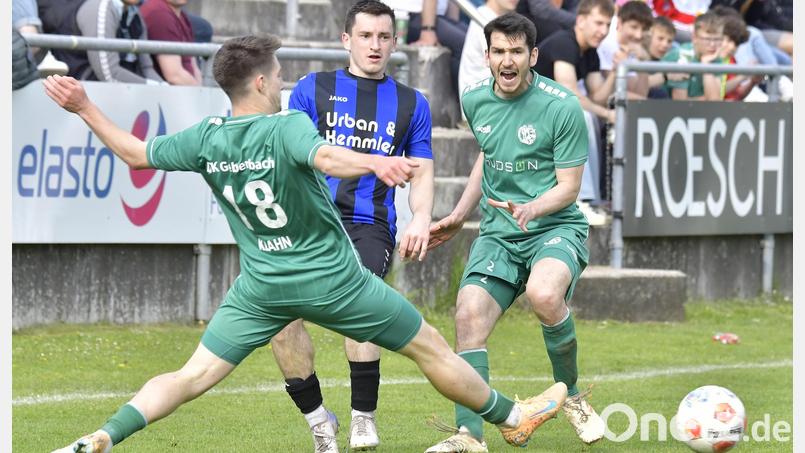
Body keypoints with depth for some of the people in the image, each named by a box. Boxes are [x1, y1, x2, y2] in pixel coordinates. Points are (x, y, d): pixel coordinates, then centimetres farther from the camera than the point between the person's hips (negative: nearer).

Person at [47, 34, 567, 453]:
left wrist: (84, 107, 17)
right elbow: (324, 157, -41)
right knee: (431, 347, 11)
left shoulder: (206, 138, -2)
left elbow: (136, 152, 8)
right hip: (333, 280, -5)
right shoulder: (287, 126, -19)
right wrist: (375, 162, -59)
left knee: (193, 376, 5)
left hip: (262, 286, 5)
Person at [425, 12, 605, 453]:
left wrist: (530, 209, -28)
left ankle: (571, 395, -10)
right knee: (469, 316, -17)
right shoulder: (475, 100, 5)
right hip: (498, 231, 5)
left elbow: (568, 187, -10)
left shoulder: (562, 106, -13)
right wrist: (459, 216, 22)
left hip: (556, 225, -5)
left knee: (543, 294, -35)